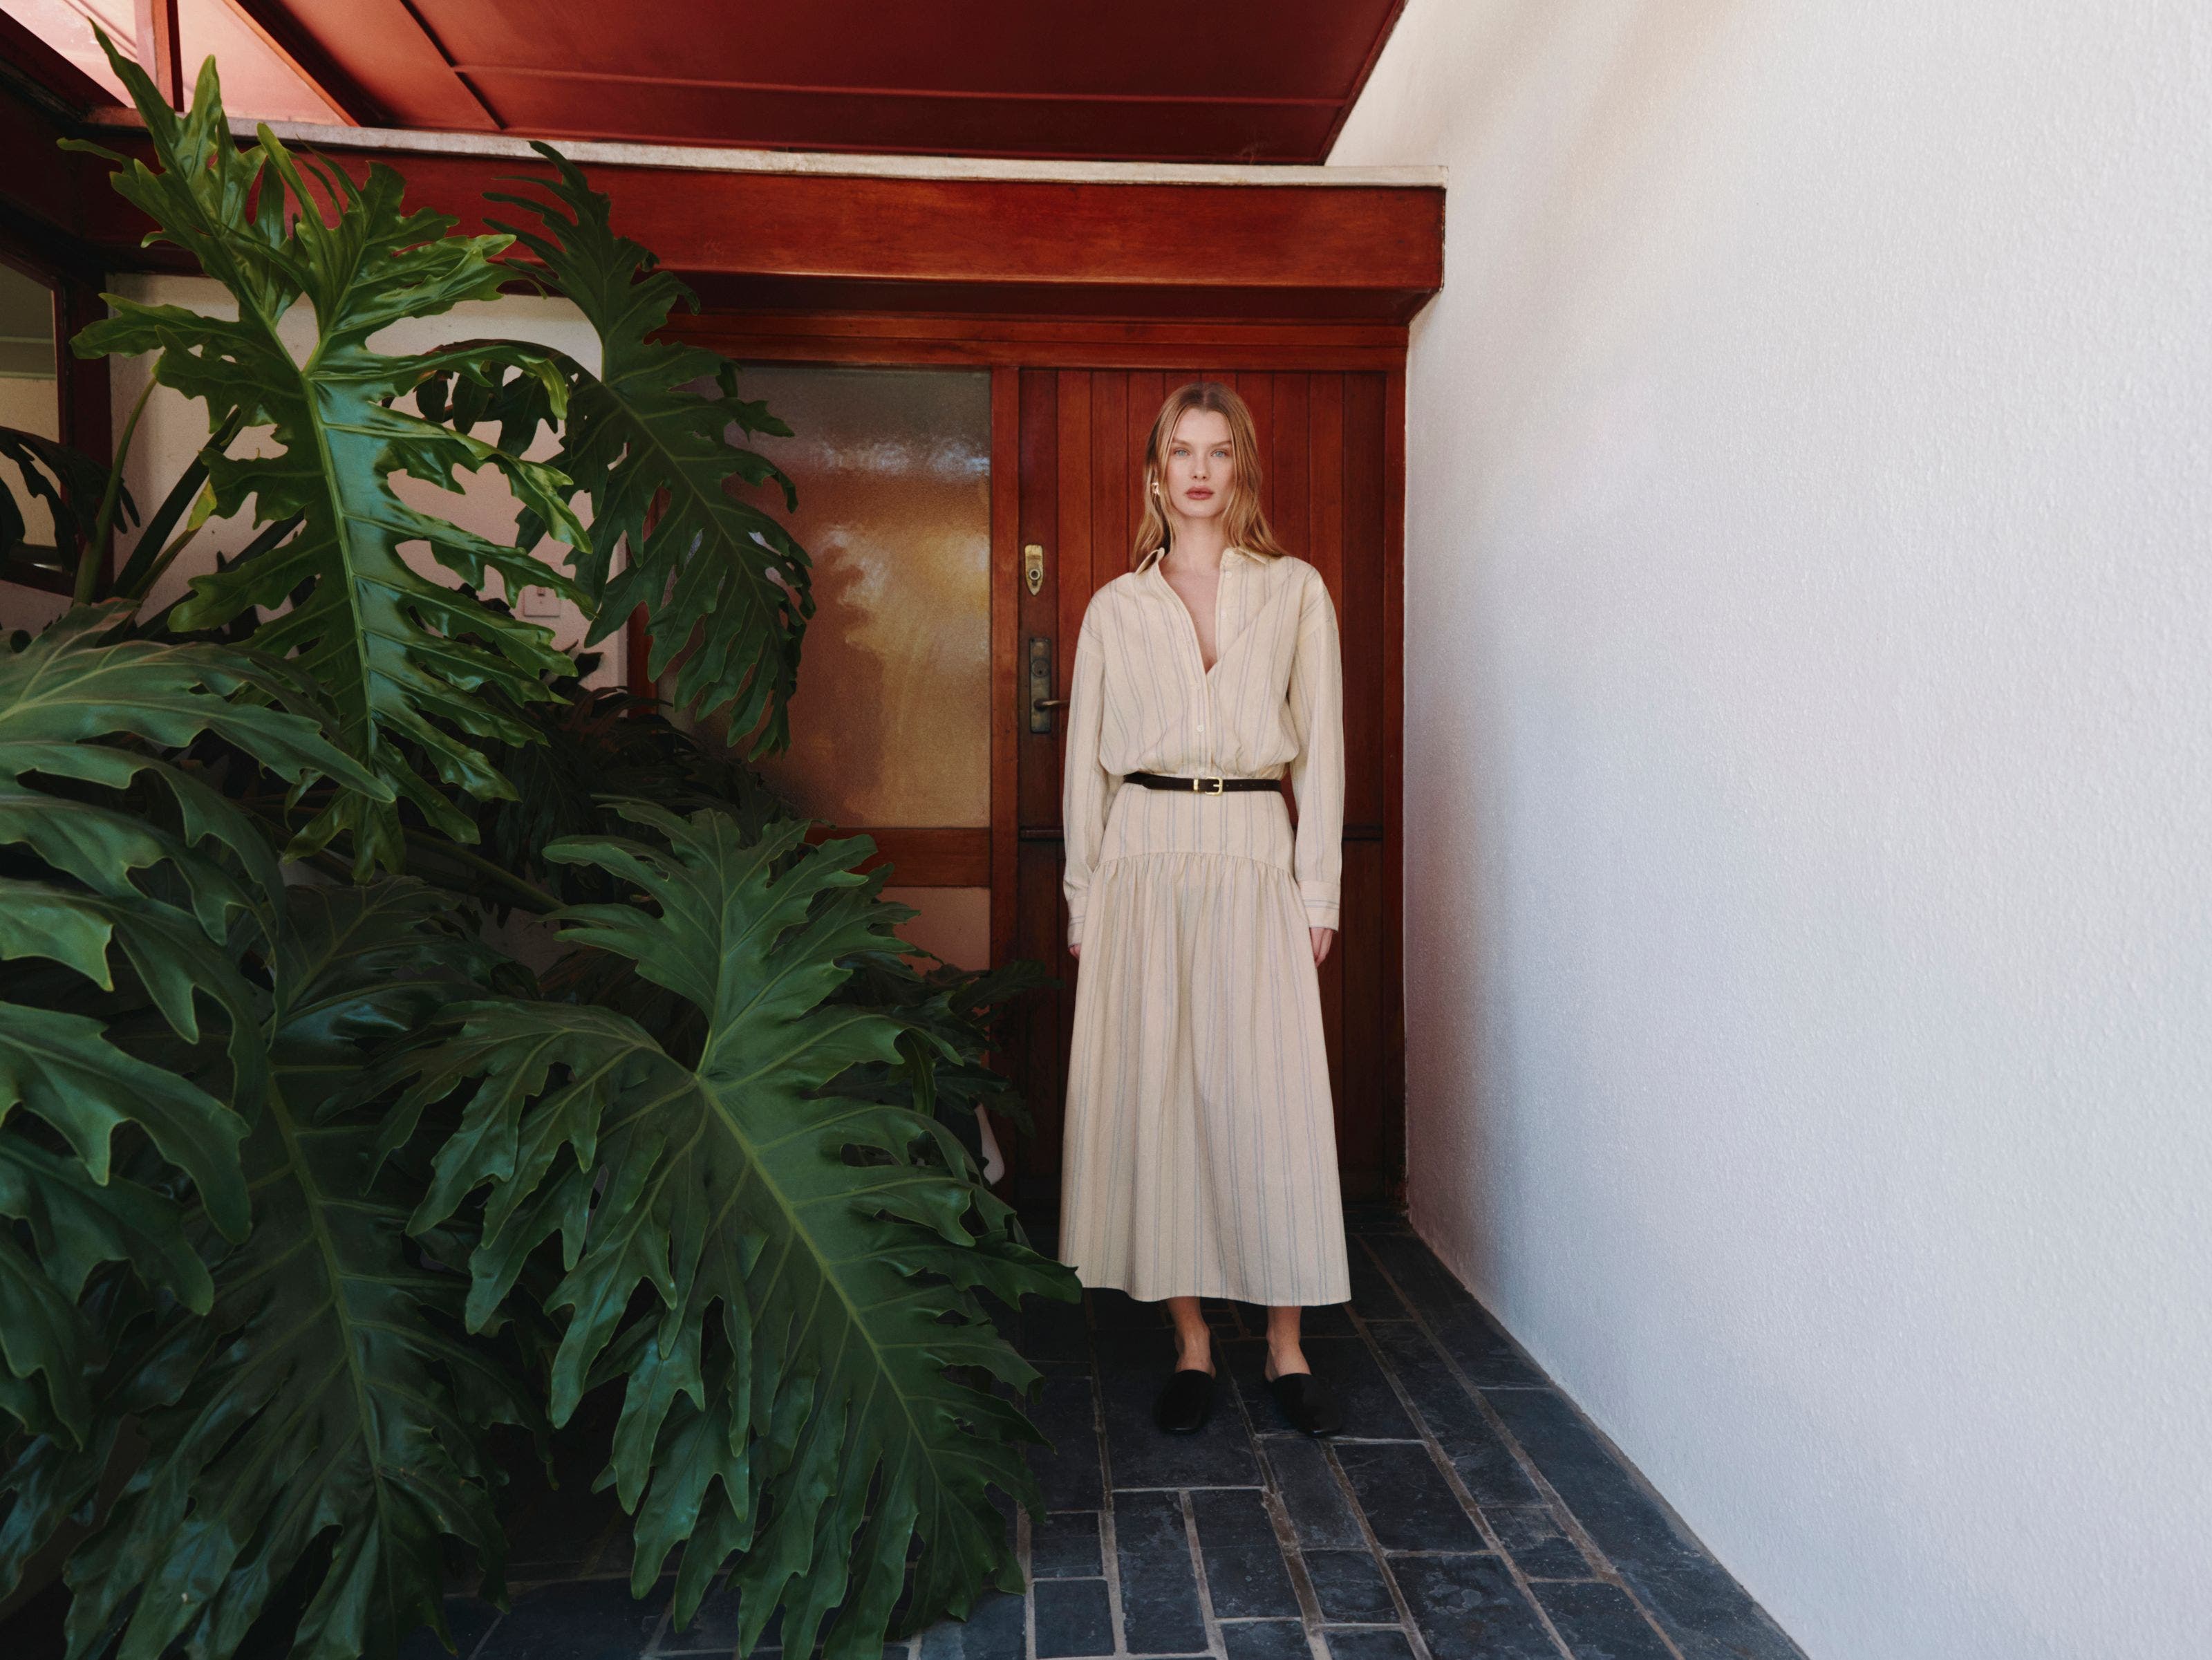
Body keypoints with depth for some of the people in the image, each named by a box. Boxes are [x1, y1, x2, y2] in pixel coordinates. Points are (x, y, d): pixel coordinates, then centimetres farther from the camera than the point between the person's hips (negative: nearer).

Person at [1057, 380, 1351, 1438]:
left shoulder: (1294, 592, 9)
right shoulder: (1115, 608, 11)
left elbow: (1320, 745, 6)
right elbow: (1085, 760, 11)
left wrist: (1317, 889, 0)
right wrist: (1084, 899, 6)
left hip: (1255, 861, -1)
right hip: (1144, 862, 1)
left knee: (1271, 1099, -2)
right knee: (1153, 1094, 1)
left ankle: (1285, 1346, 13)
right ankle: (1191, 1344, 14)